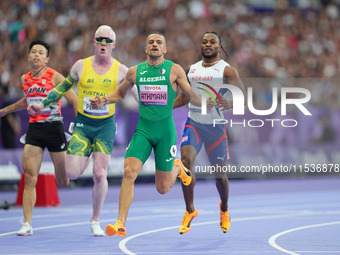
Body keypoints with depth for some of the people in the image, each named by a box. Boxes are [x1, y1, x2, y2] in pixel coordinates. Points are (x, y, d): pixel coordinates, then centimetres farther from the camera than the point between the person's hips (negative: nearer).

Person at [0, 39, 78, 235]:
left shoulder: (55, 77, -6)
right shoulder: (25, 79, 10)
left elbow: (75, 101, -4)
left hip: (54, 127, -4)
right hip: (34, 129, 4)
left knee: (64, 182, 1)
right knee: (29, 177, -9)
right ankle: (27, 224, -7)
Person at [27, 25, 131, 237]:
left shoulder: (121, 70, -3)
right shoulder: (81, 66, 0)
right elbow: (64, 86, 13)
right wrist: (43, 104, 7)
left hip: (106, 125, -1)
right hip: (83, 124, 1)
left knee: (100, 174, -9)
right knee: (73, 173, -12)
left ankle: (96, 221, 8)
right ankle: (88, 157, 26)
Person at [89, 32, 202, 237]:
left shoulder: (175, 70, -1)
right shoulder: (135, 72, 6)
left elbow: (193, 96, 4)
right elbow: (120, 94, 21)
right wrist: (103, 101, 3)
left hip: (165, 130, -2)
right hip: (143, 129, 2)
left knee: (162, 188, 4)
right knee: (129, 172, -19)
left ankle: (177, 168, 40)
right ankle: (121, 224, -16)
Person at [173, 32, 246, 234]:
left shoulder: (226, 70, -4)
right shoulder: (193, 69, 12)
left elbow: (244, 96, -11)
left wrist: (229, 104, -30)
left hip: (215, 126, -3)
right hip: (193, 124, 3)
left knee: (219, 171, 6)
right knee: (185, 161, -20)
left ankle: (224, 210, 35)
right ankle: (190, 211, -8)